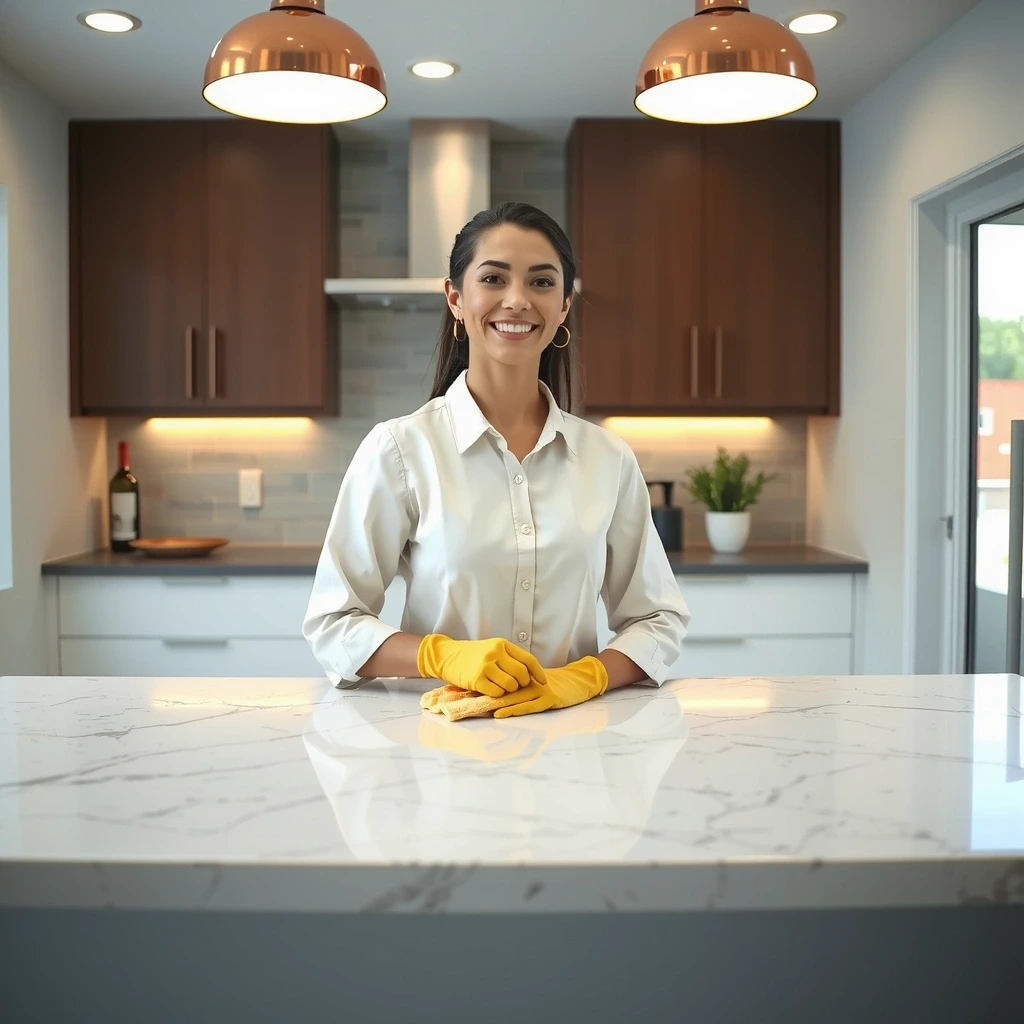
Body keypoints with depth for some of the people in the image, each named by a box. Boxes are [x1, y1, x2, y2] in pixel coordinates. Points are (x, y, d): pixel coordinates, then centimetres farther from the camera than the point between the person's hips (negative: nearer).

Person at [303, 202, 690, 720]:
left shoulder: (611, 459, 5)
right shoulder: (399, 448, -4)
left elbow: (658, 617, 10)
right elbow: (332, 623, -2)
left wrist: (587, 676, -10)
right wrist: (446, 656, -19)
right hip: (437, 735, -2)